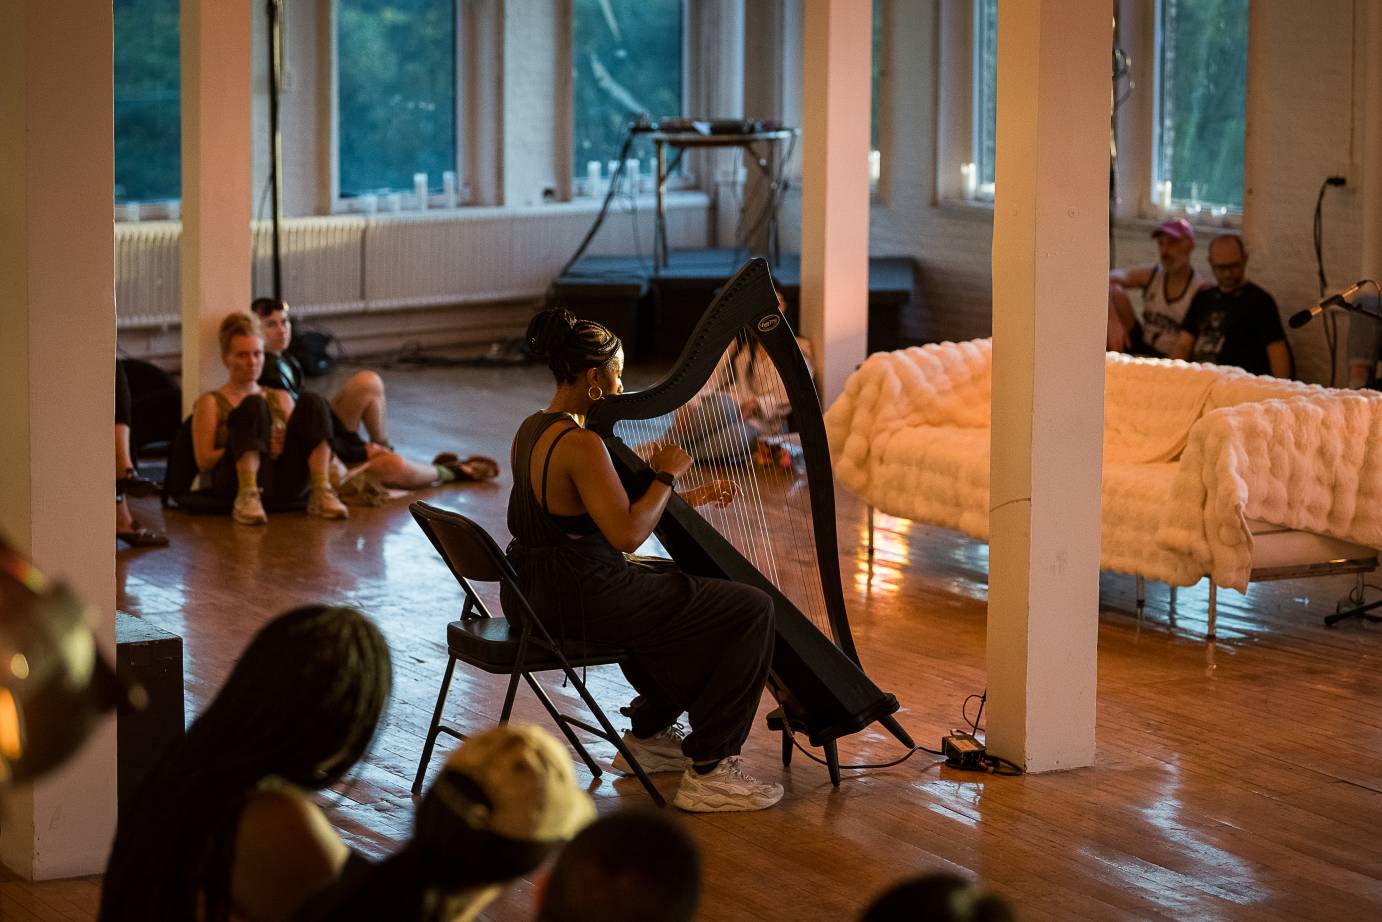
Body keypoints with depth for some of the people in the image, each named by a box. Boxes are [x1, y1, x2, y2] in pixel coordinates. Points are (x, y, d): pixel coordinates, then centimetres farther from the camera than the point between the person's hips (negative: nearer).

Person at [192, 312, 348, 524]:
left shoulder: (281, 399, 28)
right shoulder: (211, 402, 15)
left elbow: (300, 443, 18)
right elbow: (204, 461, 2)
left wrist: (283, 446, -5)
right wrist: (249, 446, -11)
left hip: (284, 485, 4)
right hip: (238, 480, -4)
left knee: (311, 402, -16)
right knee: (253, 406, -27)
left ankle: (321, 494, -32)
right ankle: (247, 497, -43)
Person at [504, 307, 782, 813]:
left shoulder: (534, 429, 10)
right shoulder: (581, 444, -21)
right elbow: (628, 534, -23)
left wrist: (693, 497, 16)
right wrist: (667, 476, -9)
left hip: (540, 590, 10)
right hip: (583, 596, -10)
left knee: (684, 587, 33)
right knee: (750, 608, -5)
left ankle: (649, 733, 38)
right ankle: (708, 772, -2)